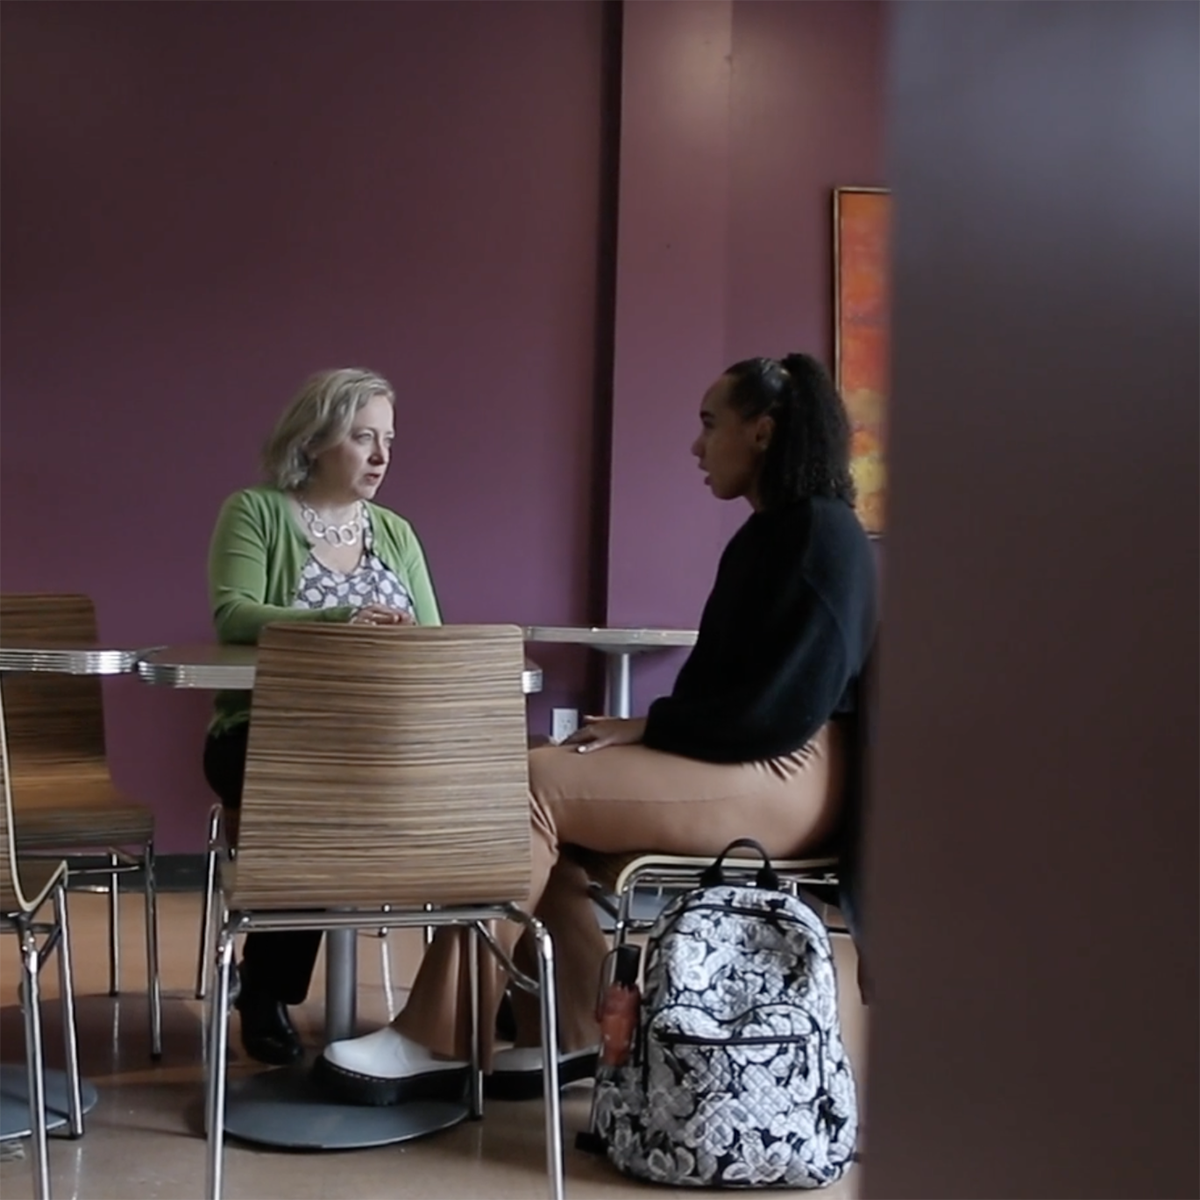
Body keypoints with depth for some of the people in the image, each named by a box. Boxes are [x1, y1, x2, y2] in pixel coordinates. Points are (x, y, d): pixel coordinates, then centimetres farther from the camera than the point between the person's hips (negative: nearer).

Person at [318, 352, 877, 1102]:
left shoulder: (820, 532, -11)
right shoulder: (768, 536, 18)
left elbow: (786, 705, -19)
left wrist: (647, 725, -12)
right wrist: (645, 730, 0)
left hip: (784, 776, -10)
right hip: (729, 761, 10)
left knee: (530, 786, -20)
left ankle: (437, 1043, -14)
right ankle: (573, 1031, -7)